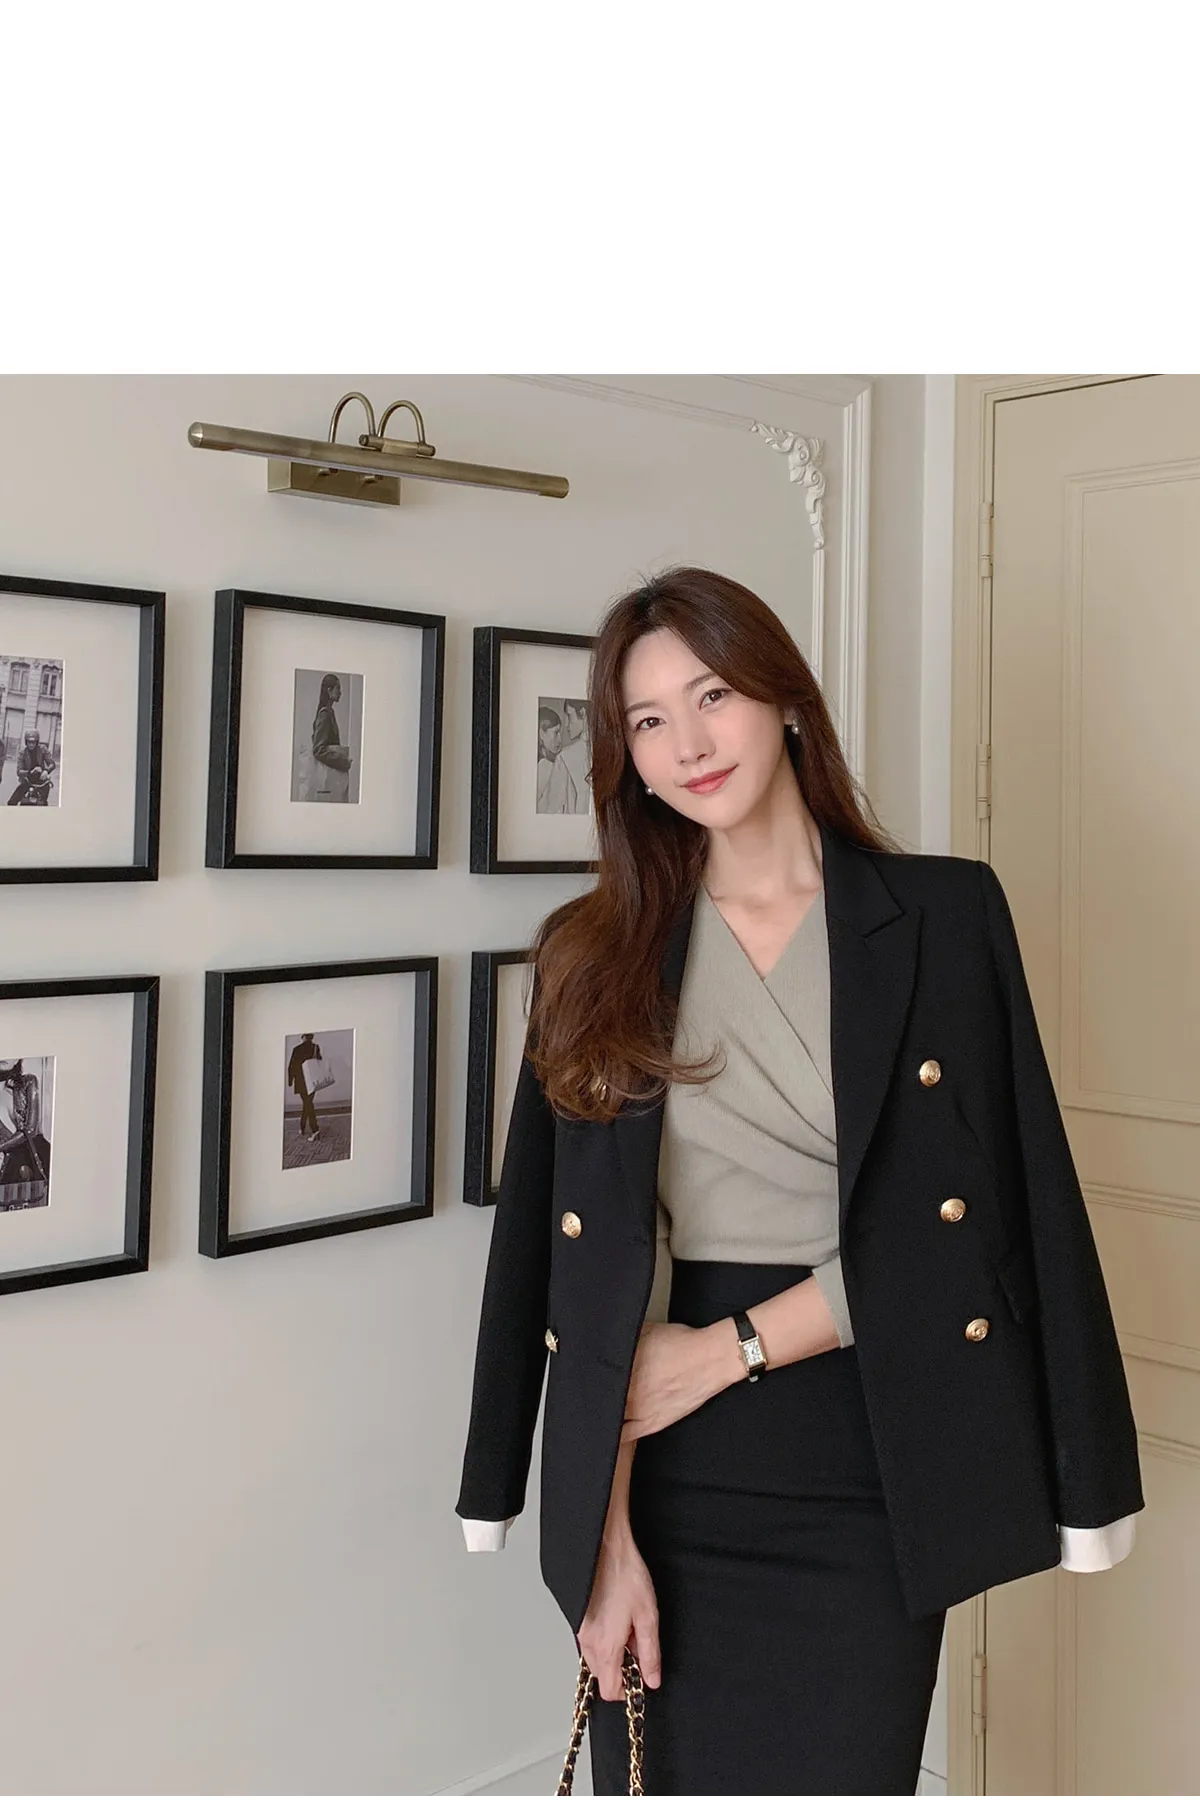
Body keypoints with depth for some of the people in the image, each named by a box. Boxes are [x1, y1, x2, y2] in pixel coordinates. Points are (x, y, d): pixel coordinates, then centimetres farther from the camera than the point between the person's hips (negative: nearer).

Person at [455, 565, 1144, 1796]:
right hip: (666, 1478, 1)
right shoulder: (595, 957, 3)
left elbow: (962, 1219, -5)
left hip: (869, 1476, -1)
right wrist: (607, 1534, -8)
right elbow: (587, 1260, -2)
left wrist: (730, 1349, -9)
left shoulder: (945, 914, -1)